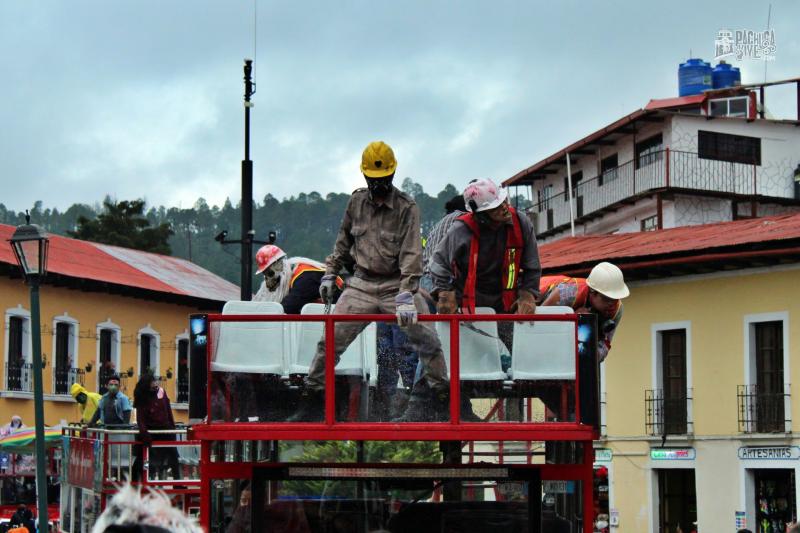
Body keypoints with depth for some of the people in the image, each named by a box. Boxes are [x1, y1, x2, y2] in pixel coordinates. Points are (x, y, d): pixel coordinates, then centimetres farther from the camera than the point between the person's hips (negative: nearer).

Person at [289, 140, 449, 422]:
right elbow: (343, 242, 21)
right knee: (331, 341, -4)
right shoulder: (357, 202, 6)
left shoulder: (406, 207, -8)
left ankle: (441, 399, 6)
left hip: (396, 285, -3)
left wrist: (406, 297, -27)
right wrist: (330, 273, 16)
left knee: (427, 340, -11)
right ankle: (312, 397, 8)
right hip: (361, 285, 3)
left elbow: (411, 254, -17)